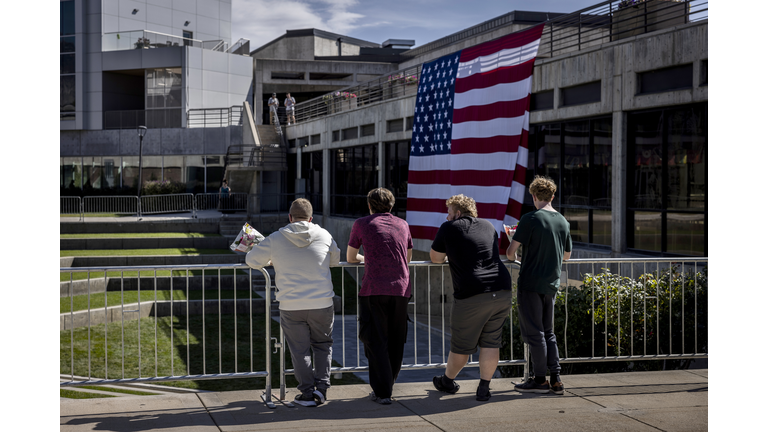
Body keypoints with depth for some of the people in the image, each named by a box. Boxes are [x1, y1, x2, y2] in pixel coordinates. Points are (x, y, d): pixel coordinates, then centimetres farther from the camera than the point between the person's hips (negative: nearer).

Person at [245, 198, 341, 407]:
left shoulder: (275, 239, -4)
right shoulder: (324, 235, 1)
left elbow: (252, 260, 6)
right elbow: (335, 259, 18)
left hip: (291, 306, -1)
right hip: (322, 304, 1)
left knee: (300, 350, 10)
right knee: (322, 344, 20)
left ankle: (307, 392, 11)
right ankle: (322, 386, 11)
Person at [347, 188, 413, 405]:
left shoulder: (361, 224, 6)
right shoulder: (402, 224, 16)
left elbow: (350, 258, 16)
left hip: (374, 290, -3)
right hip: (401, 289, 4)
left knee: (376, 341, 0)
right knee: (396, 341, 14)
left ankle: (382, 392, -5)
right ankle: (388, 384, 27)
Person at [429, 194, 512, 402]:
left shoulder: (449, 228, 2)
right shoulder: (488, 226, 18)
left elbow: (435, 258, 12)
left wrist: (449, 253, 33)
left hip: (472, 297, -5)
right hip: (502, 291, 5)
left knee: (461, 346, 11)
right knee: (491, 343, 11)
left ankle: (447, 381, 28)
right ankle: (484, 388, 11)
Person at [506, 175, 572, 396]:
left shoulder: (530, 219, -13)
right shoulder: (563, 222, 6)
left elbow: (511, 251, -14)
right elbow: (567, 255, 16)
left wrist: (511, 255, 8)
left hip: (530, 282, -6)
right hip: (551, 284, 6)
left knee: (533, 332, 2)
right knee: (548, 332, 15)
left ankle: (540, 380, 6)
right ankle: (556, 380, 12)